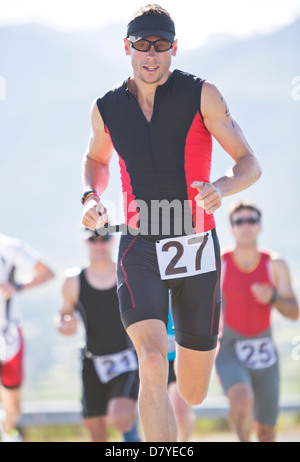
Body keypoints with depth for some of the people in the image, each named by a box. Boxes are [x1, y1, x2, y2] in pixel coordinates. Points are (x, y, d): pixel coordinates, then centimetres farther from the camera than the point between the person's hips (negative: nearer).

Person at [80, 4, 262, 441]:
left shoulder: (201, 95, -6)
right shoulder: (107, 108, 2)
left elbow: (250, 165, -5)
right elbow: (96, 159, 23)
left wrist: (221, 188, -27)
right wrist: (91, 197, 2)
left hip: (197, 249, 0)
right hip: (140, 251, 0)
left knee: (193, 393, 10)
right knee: (152, 366, -24)